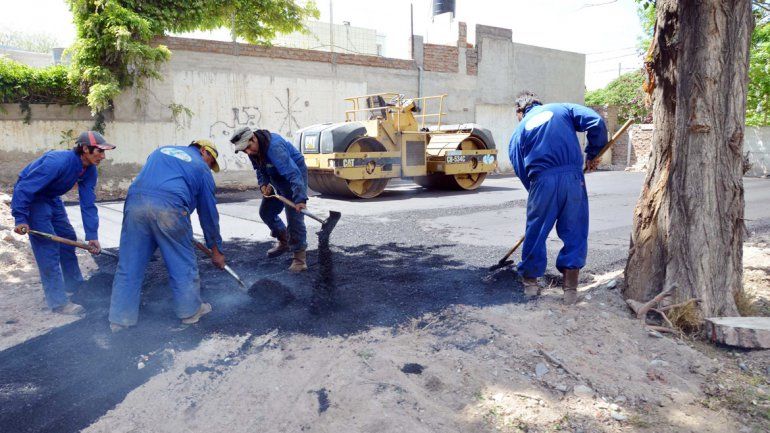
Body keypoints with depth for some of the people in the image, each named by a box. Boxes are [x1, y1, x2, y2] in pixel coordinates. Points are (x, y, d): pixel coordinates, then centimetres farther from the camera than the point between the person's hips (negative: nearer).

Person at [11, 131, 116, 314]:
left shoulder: (90, 171, -10)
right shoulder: (59, 162, -34)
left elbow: (88, 205, -10)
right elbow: (24, 188, -31)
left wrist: (92, 236, -15)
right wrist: (20, 219, -31)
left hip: (52, 198, 8)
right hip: (30, 198, -8)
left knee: (68, 237, 13)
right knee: (48, 246, -12)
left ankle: (74, 287, 30)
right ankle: (59, 302, -9)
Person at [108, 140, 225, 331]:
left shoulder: (162, 150, 32)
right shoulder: (201, 168, 18)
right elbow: (208, 211, 20)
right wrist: (216, 251, 27)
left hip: (135, 202, 5)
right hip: (169, 207, -4)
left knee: (129, 264, 11)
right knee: (183, 263, 12)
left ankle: (120, 319, 19)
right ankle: (190, 310, 25)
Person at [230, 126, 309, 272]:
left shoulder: (275, 147, -37)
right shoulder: (254, 149, -8)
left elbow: (293, 174, -43)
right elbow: (260, 169, 8)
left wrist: (300, 199, -51)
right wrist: (263, 184, -12)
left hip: (295, 177, -9)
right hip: (277, 181, 9)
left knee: (294, 217, -15)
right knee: (266, 212, 14)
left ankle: (300, 257, -4)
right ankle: (284, 241, 35)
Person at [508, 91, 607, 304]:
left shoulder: (519, 131, 17)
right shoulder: (562, 109, 16)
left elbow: (521, 170, 12)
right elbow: (596, 122, 2)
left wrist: (534, 189, 22)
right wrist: (593, 154, 13)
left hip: (541, 181, 0)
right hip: (573, 177, 0)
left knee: (535, 232, 16)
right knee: (574, 232, 10)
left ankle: (530, 281, 28)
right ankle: (570, 287, 13)